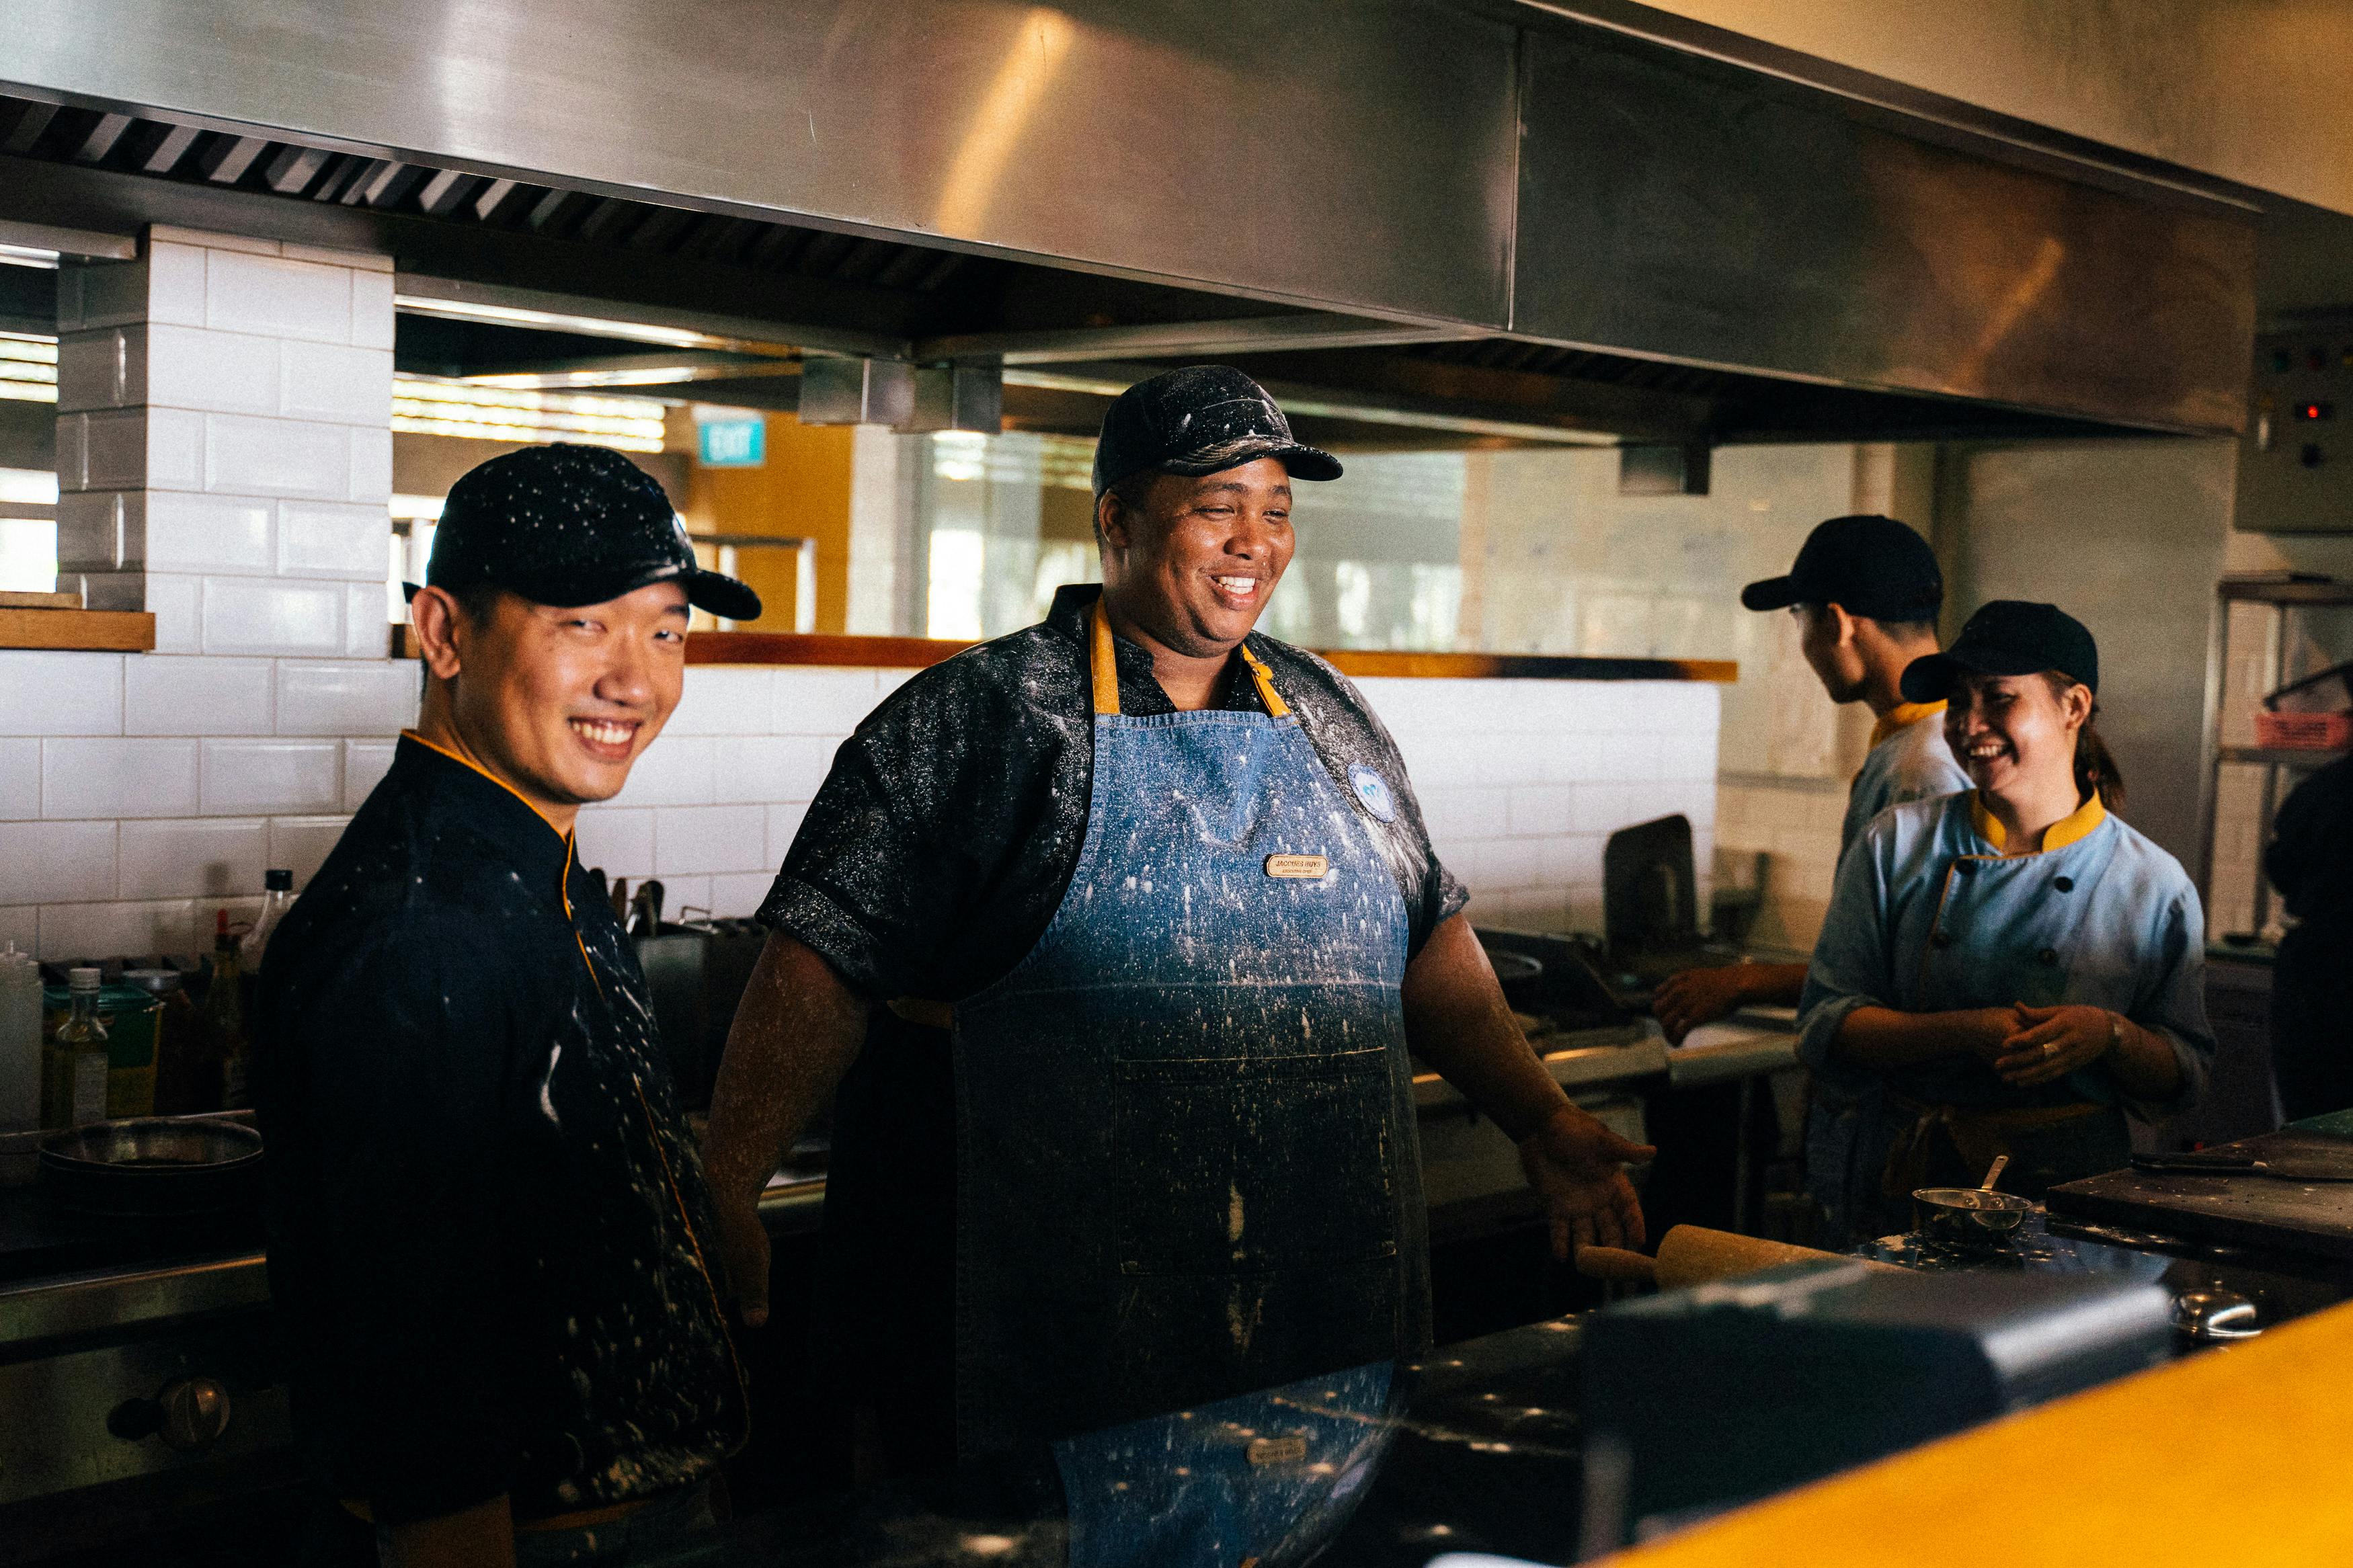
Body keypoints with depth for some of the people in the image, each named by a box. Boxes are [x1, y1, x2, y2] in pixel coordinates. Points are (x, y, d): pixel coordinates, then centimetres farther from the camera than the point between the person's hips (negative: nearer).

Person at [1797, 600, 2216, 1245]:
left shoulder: (2153, 885, 3)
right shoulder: (1899, 845, 4)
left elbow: (2180, 1080, 8)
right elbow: (1824, 1028, 0)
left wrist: (2110, 1036, -13)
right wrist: (1965, 1033, -15)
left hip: (2062, 1188, 0)